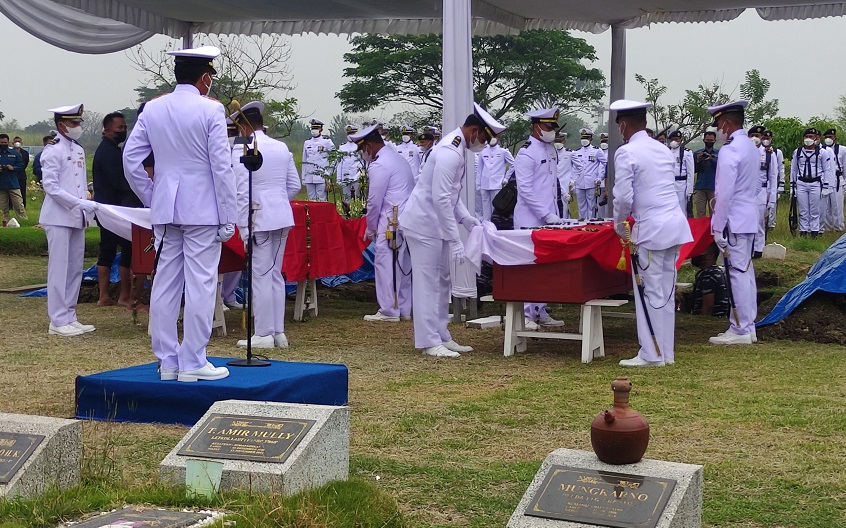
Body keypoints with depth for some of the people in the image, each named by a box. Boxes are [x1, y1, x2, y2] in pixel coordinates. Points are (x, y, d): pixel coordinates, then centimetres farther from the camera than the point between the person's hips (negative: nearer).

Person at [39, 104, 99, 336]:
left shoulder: (79, 150, 14)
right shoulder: (53, 151, -10)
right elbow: (51, 187, -16)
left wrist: (88, 208, 5)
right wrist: (80, 203, -21)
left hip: (77, 218, 8)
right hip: (59, 218, -8)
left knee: (75, 269, 10)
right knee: (59, 269, -5)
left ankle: (70, 316, 17)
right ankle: (58, 321, -2)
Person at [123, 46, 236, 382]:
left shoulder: (152, 109, 6)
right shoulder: (211, 110, -9)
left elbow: (131, 159, 6)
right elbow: (222, 167, -10)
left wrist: (151, 200, 14)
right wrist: (228, 218, -6)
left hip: (164, 210, 5)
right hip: (203, 210, -5)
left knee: (164, 285, 8)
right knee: (200, 286, -2)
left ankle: (167, 361, 13)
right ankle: (193, 363, 0)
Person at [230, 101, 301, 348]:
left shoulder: (241, 152, -11)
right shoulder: (282, 148, 7)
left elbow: (242, 193, -14)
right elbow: (295, 185, 11)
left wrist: (244, 228, -11)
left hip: (258, 220, -6)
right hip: (282, 217, 6)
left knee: (260, 276, -1)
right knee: (276, 275, 13)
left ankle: (263, 334, 2)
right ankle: (278, 332, 17)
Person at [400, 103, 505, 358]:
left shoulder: (458, 149, 11)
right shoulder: (449, 153, -22)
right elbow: (441, 199, -26)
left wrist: (467, 218, 10)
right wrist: (455, 241, -25)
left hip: (435, 224, 10)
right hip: (423, 224, -10)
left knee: (441, 281, 14)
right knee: (428, 283, -6)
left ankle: (441, 336, 21)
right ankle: (429, 341, -1)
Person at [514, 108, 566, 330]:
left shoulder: (551, 151, 15)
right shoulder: (526, 153, -12)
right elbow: (525, 189, -17)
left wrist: (555, 214, 14)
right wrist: (546, 215, -18)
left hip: (549, 219, 8)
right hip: (531, 220, -8)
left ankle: (540, 311, 18)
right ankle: (525, 314, -1)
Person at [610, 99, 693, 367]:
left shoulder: (626, 153, -10)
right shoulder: (663, 150, 14)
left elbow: (623, 196, -15)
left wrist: (619, 224, 3)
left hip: (650, 229, -8)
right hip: (675, 224, 8)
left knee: (650, 292, -1)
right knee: (667, 292, 13)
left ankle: (651, 354, 4)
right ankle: (667, 352, 19)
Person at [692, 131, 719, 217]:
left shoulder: (719, 153, 7)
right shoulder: (697, 153, 11)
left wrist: (712, 160, -21)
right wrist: (698, 161, -7)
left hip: (714, 187, -1)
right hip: (700, 187, 1)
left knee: (714, 213, -2)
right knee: (700, 214, 1)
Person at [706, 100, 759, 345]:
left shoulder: (729, 151, -16)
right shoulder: (752, 148, 13)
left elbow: (725, 193, -19)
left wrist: (718, 228, -15)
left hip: (733, 223, -10)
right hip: (750, 220, 10)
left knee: (737, 274, -6)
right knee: (746, 272, 13)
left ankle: (739, 330, -3)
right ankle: (748, 327, 20)